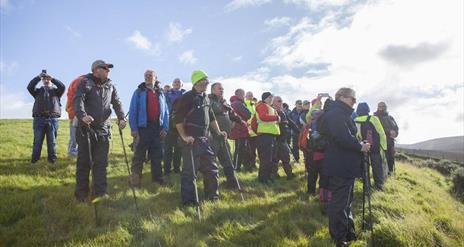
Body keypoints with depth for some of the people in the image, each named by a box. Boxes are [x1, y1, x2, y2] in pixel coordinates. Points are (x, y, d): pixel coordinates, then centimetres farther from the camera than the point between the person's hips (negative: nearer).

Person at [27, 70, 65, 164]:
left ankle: (52, 159, 5)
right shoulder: (38, 91, 20)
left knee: (52, 142, 1)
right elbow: (30, 87, 2)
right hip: (39, 119, 1)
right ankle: (34, 160, 4)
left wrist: (52, 78, -2)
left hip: (52, 119, -1)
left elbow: (63, 87, -2)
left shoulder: (56, 91, 18)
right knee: (37, 141, 1)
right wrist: (38, 77, -5)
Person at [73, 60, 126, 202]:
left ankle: (99, 192, 14)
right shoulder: (85, 83, -3)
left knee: (101, 162, 6)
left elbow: (117, 103, 9)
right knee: (84, 161, 1)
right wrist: (82, 115, -37)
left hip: (104, 129, 4)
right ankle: (81, 194, 11)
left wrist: (121, 118, -10)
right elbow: (78, 100, -17)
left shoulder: (110, 86, 13)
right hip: (86, 128, -4)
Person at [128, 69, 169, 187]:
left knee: (157, 155, 10)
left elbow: (165, 112, 13)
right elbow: (133, 111, -3)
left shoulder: (160, 94, 14)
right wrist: (133, 128, -11)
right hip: (143, 127, -4)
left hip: (157, 128, 4)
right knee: (139, 154, 0)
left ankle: (157, 177, 21)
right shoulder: (139, 92, 3)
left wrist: (165, 128, 3)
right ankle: (135, 178, 7)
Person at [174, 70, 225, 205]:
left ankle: (213, 195, 26)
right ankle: (188, 200, 6)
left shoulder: (206, 98, 15)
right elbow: (178, 118, -14)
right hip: (191, 139, -8)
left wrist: (218, 132, 16)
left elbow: (211, 117, 24)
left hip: (204, 139, 8)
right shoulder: (187, 97, -10)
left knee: (211, 167, 12)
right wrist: (184, 136, -17)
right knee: (189, 170, -3)